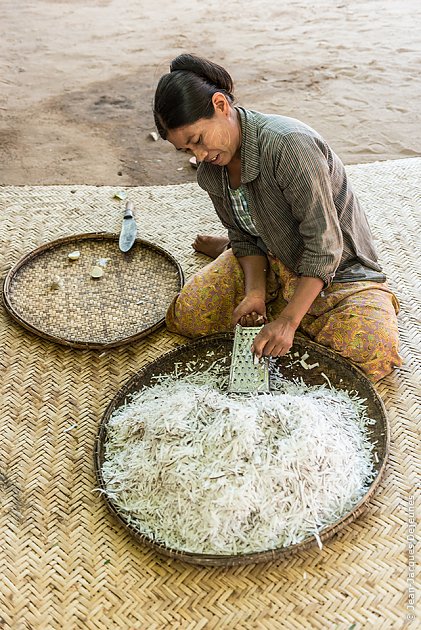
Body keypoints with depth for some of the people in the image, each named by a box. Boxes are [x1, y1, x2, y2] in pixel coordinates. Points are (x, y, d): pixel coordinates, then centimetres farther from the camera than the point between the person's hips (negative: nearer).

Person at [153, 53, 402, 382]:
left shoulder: (288, 143, -31)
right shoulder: (210, 173, -5)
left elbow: (324, 243, -29)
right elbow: (246, 237, 1)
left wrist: (288, 320, -31)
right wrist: (255, 290, -18)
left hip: (339, 267, -4)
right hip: (270, 262, 5)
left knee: (373, 355, -27)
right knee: (185, 316, -10)